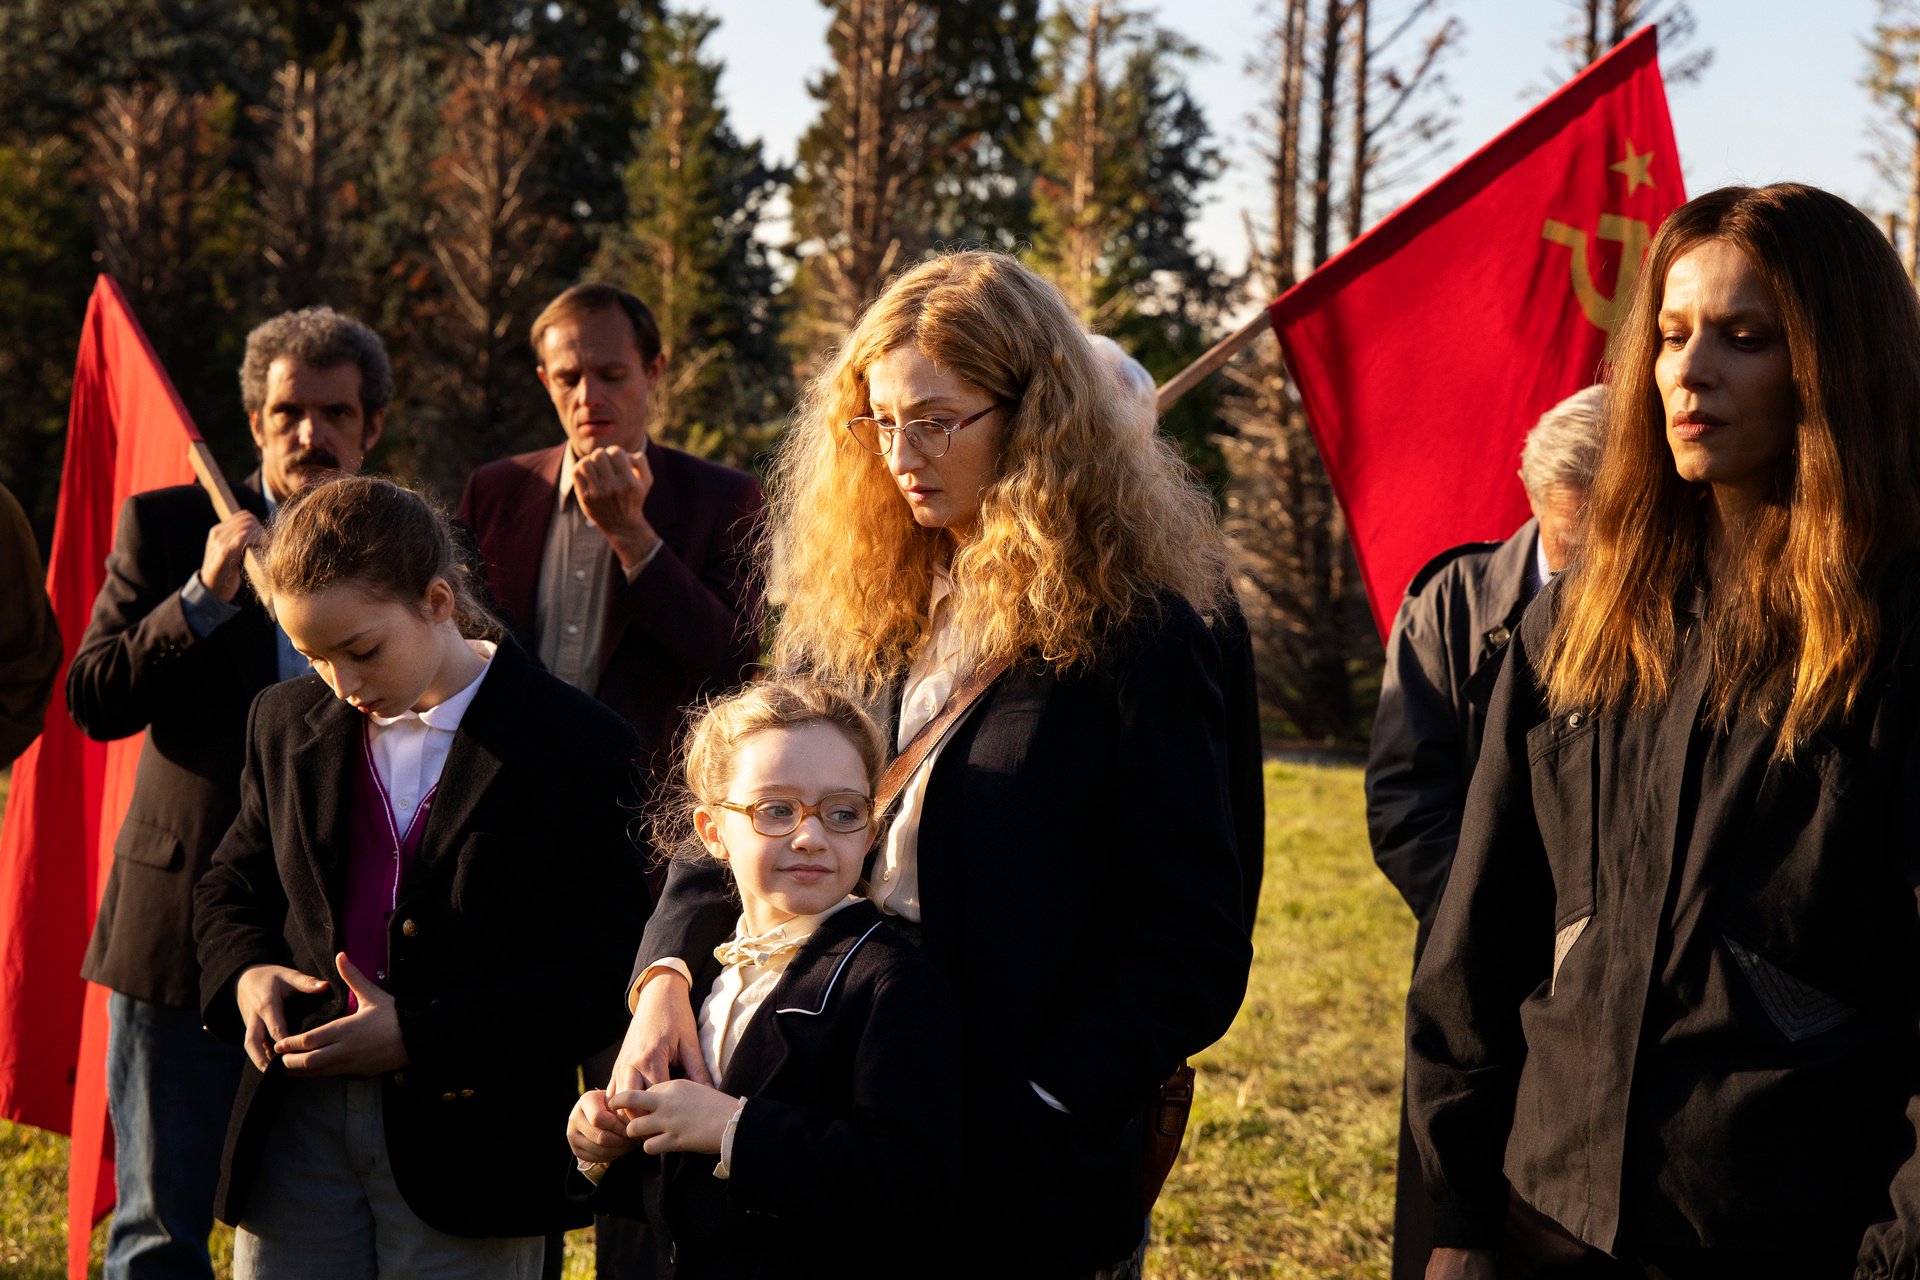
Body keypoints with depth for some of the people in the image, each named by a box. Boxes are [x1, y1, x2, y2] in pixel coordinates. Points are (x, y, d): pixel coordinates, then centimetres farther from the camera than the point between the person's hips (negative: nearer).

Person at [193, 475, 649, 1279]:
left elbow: (605, 976, -10)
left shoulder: (578, 748, -8)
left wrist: (419, 1035, -17)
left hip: (470, 1145, -4)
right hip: (296, 1136, 4)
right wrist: (244, 973, -1)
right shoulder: (288, 723, 10)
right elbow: (233, 887, 23)